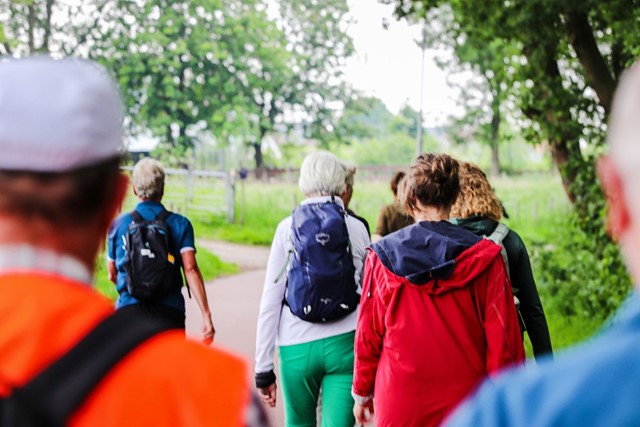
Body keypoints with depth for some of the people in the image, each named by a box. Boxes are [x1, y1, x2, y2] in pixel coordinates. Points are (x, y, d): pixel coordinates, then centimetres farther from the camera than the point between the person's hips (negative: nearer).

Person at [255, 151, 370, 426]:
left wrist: (263, 367, 3)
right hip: (344, 342, 0)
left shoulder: (288, 228, 0)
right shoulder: (357, 228, 3)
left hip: (297, 345, 0)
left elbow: (270, 301, -2)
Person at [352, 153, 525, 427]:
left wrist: (362, 392, 15)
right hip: (465, 401, 0)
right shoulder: (483, 258, -5)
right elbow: (502, 336, -4)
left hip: (400, 405, 1)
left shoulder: (382, 257, -3)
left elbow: (368, 334, 3)